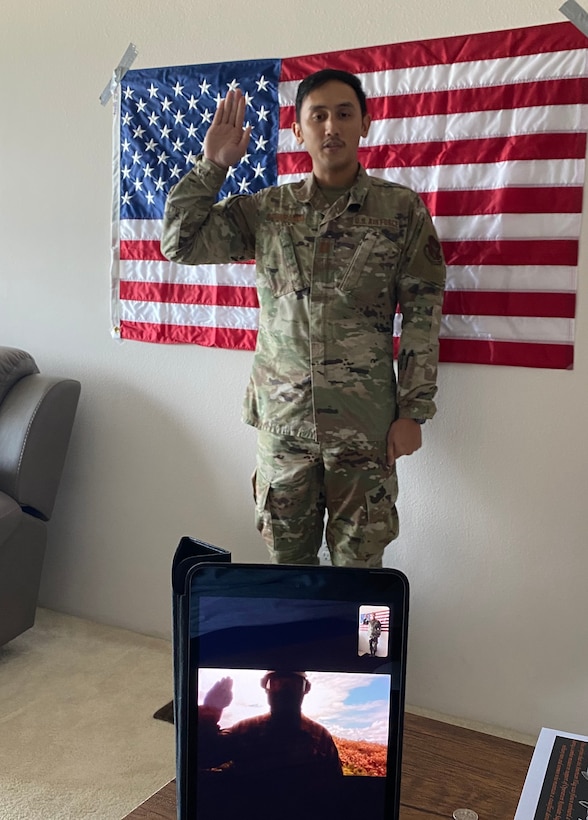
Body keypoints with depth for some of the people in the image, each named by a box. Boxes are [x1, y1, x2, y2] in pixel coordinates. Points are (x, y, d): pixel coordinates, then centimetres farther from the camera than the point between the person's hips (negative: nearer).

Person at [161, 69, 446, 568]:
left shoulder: (402, 209, 0)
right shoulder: (266, 209, 6)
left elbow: (423, 315, -2)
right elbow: (179, 243, 5)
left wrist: (413, 412, -5)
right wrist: (213, 165, -1)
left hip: (365, 426, -2)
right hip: (283, 418, 2)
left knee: (359, 564, 9)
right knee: (286, 561, 14)